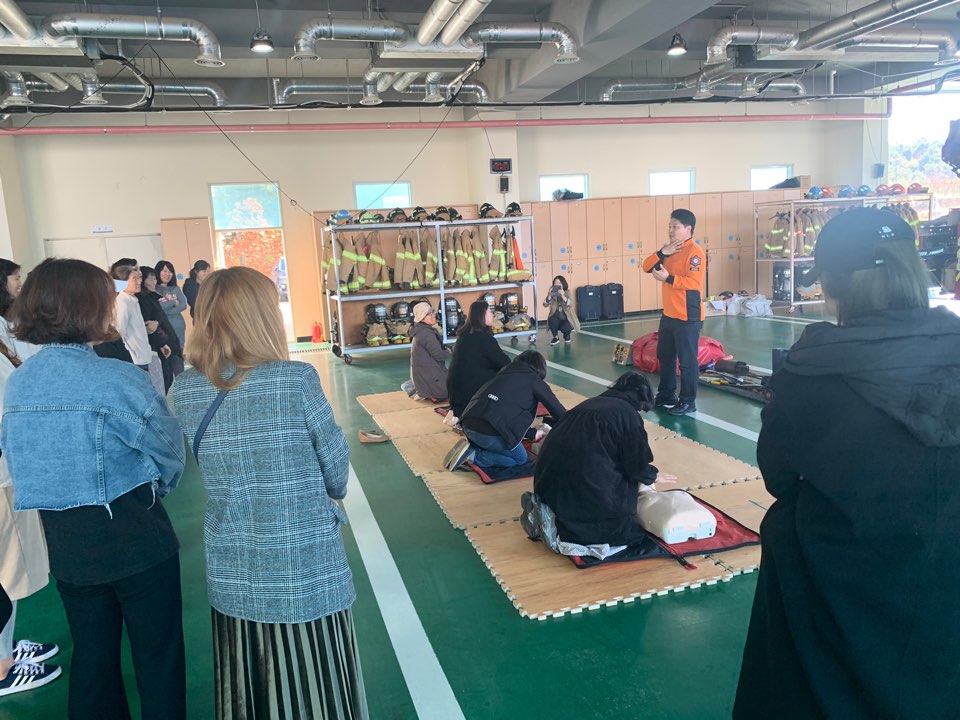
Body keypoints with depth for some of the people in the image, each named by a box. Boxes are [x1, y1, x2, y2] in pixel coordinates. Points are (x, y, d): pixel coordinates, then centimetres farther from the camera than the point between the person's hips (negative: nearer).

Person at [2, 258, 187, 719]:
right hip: (135, 538, -6)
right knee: (158, 655, 12)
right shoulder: (117, 379, -20)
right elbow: (170, 453, -12)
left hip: (64, 543, 6)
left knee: (91, 655, 22)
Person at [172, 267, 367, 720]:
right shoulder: (296, 380, -17)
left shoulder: (185, 390, -4)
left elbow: (213, 468, 6)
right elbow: (337, 473, -8)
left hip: (231, 575, 5)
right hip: (305, 573, -4)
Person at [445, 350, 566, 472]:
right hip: (490, 431, -7)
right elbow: (558, 410, 11)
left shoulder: (505, 372, 25)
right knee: (520, 459, 16)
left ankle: (471, 446, 9)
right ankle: (473, 456, -1)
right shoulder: (535, 380, 8)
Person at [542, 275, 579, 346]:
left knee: (565, 329, -31)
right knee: (552, 320, -33)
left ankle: (566, 335, 12)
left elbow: (570, 304, -24)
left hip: (566, 319, -1)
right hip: (556, 318, 1)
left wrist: (563, 296, -39)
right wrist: (549, 295, -30)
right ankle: (555, 337, -4)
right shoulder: (552, 294, -3)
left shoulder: (568, 293, -6)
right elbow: (545, 305, -16)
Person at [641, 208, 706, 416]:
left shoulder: (695, 252, -15)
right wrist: (662, 252, -9)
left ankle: (688, 402, 8)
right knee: (664, 356, 19)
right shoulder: (671, 249, 12)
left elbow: (694, 283, -24)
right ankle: (666, 394, 34)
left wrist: (668, 278, -26)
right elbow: (646, 267, 6)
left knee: (687, 360, -2)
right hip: (669, 314, 10)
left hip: (688, 317, -9)